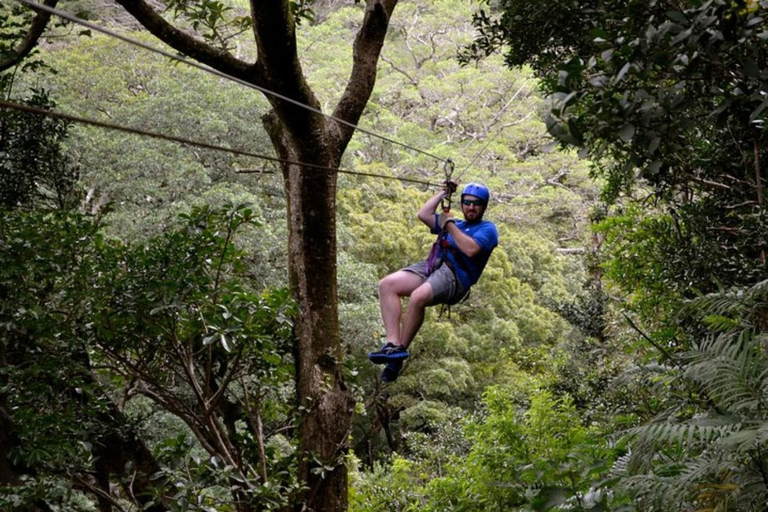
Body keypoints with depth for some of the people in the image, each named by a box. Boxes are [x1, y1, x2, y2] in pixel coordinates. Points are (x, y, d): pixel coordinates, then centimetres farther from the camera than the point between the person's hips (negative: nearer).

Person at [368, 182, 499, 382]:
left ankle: (399, 354, -24)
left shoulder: (487, 228, 10)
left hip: (455, 275, -7)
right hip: (430, 267, 7)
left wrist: (450, 225, -1)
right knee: (387, 284, -18)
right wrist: (444, 192, 26)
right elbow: (423, 214, 24)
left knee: (418, 297, -36)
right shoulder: (455, 224, 31)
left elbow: (470, 249, -10)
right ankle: (393, 343, -26)